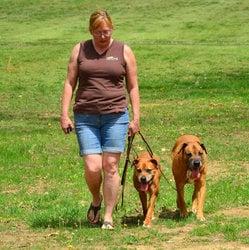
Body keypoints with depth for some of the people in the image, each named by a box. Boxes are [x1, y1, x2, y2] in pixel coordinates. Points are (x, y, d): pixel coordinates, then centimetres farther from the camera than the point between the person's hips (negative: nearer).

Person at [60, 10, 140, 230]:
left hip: (116, 115, -1)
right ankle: (96, 199, 22)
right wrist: (64, 114, 0)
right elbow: (70, 83, 8)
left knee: (110, 166, -3)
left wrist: (136, 118, 0)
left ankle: (108, 216, 6)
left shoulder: (124, 51, 4)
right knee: (92, 167, -8)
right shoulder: (80, 50, 8)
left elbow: (133, 87, 6)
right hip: (86, 117, 1)